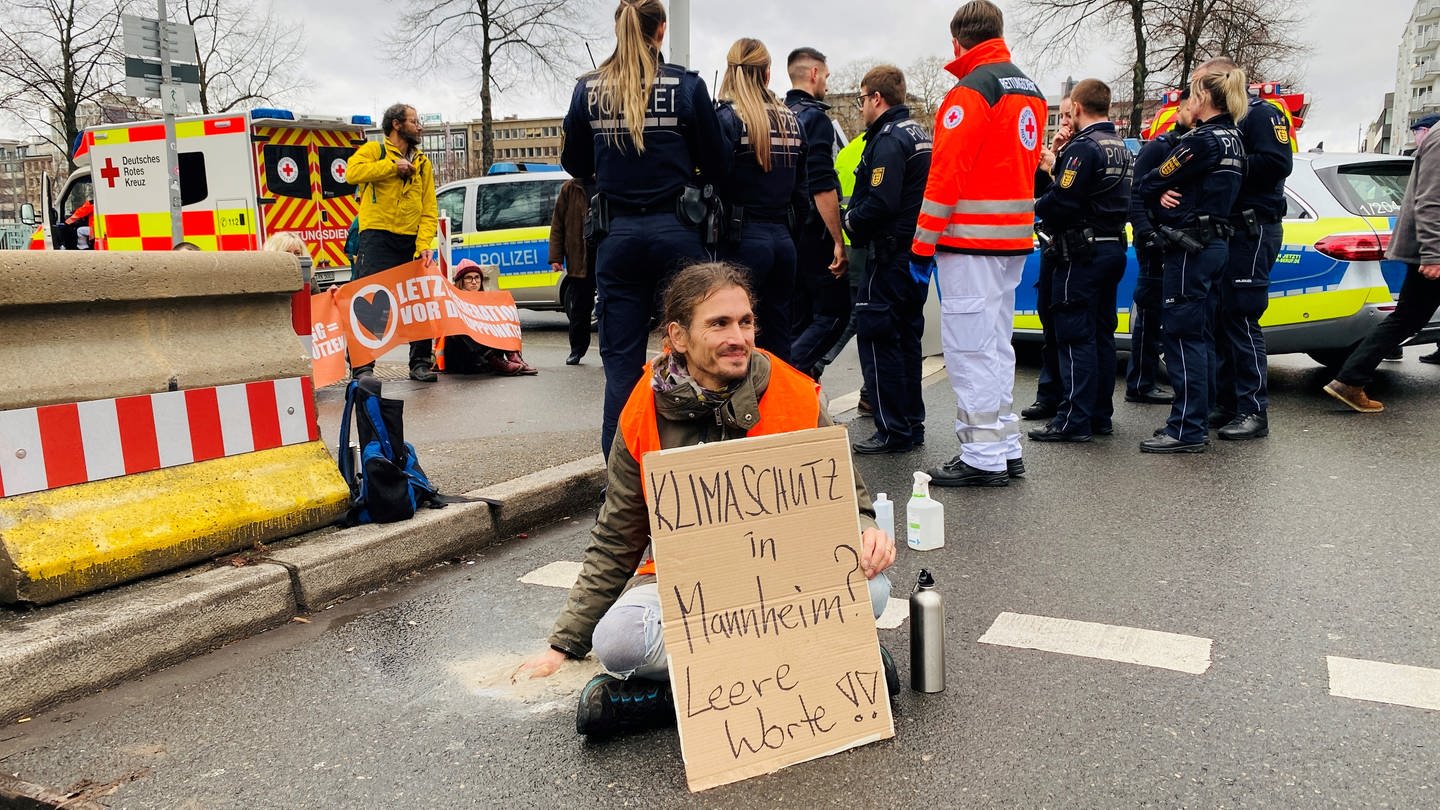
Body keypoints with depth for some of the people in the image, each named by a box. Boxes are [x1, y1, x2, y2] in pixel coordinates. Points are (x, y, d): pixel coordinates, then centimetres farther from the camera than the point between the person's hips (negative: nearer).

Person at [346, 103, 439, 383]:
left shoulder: (422, 163, 16)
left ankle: (420, 363, 13)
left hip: (412, 241, 4)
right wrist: (393, 166, -12)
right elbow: (352, 173, -15)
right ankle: (363, 365, -3)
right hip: (378, 236, -4)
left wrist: (425, 244, -6)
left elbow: (429, 209, 8)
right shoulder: (374, 150, 6)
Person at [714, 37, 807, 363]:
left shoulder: (728, 118, -7)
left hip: (743, 237, -6)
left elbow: (716, 182, -14)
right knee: (779, 339, 13)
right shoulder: (790, 120, 11)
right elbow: (802, 190, 13)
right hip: (783, 238, 6)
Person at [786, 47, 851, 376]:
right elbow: (823, 187, -20)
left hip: (786, 234, 9)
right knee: (834, 312, -3)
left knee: (800, 318, 13)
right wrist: (839, 241, -18)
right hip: (814, 234, -8)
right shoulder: (815, 118, -11)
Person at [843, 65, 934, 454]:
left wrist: (851, 221, -7)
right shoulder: (921, 136, 16)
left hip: (890, 257, -10)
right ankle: (912, 425, 22)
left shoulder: (888, 140, -15)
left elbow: (880, 203, -26)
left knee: (876, 339, -4)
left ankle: (893, 432, -1)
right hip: (918, 255, 10)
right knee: (906, 340, 15)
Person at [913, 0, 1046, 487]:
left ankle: (983, 457, -2)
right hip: (1014, 237, 9)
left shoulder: (971, 91, -12)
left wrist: (923, 243, -13)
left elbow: (947, 173, -17)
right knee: (996, 343, 15)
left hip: (971, 240, -9)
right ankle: (1006, 448, 20)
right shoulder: (1029, 90, 16)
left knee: (970, 347, -5)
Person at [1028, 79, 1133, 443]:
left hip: (1081, 253, -9)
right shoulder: (1120, 148, 15)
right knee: (1101, 334, 12)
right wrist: (1058, 162, 13)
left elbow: (1060, 202, -22)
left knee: (1074, 336, -6)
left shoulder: (1083, 147, -15)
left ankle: (1074, 419, -5)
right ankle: (1100, 415, 18)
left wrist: (1037, 206, -1)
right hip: (1113, 247, 9)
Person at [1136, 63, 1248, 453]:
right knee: (1197, 335, 15)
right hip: (1215, 242, 10)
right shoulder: (1232, 139, 15)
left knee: (1182, 335, -7)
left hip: (1190, 248, -10)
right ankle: (1195, 420, 23)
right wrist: (1166, 194, -6)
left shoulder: (1204, 140, -15)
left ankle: (1187, 430, -4)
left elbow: (1149, 184, -12)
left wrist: (1160, 194, 9)